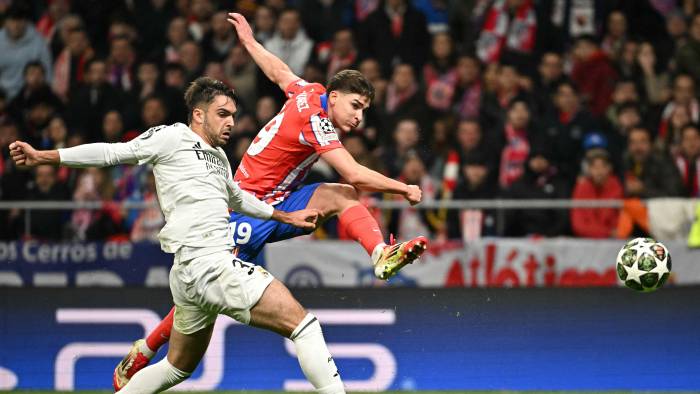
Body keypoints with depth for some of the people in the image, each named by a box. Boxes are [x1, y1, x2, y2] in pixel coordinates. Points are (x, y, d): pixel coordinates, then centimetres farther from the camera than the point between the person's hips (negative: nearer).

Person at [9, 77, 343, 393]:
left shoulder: (218, 157, 23)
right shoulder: (173, 137, -1)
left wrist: (285, 216, 45)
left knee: (178, 367, 22)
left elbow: (237, 198, 41)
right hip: (210, 263, -10)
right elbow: (112, 153, 1)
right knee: (301, 323, -15)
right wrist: (44, 157, 0)